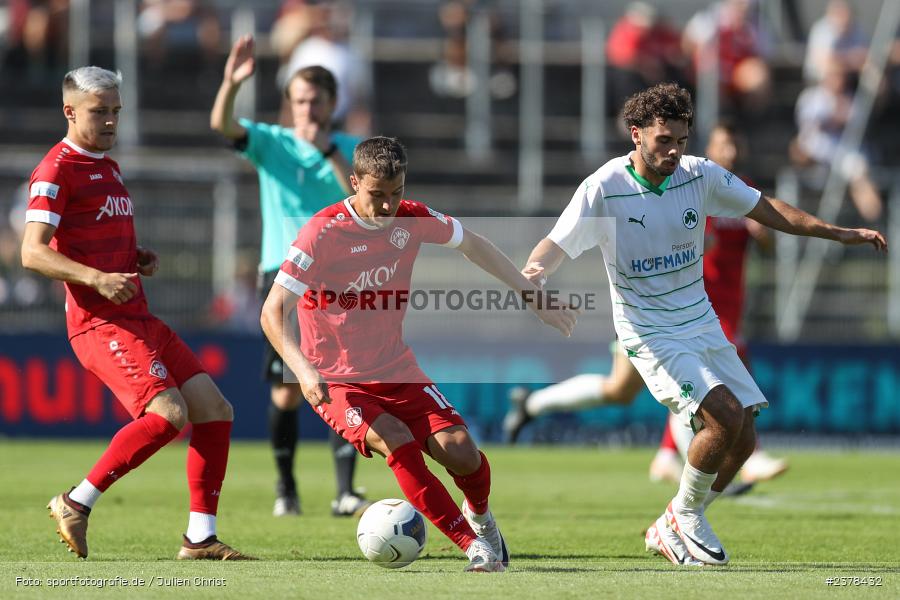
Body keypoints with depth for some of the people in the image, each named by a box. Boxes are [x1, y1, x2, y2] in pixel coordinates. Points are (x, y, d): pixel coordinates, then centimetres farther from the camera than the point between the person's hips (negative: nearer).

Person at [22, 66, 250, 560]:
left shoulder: (108, 167, 21)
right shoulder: (57, 170, -8)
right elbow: (32, 252, -17)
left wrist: (140, 260, 12)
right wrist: (97, 278, -29)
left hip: (139, 320, 9)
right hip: (99, 323, -9)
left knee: (214, 410, 2)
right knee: (169, 412, -24)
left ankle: (200, 538, 5)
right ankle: (77, 504, -12)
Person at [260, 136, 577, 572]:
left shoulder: (412, 220, -4)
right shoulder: (323, 233, -19)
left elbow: (471, 245, 16)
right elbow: (273, 312, -21)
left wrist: (532, 295, 15)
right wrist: (303, 369, -36)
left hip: (397, 370, 4)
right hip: (336, 383, -4)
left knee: (459, 450, -16)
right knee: (399, 442, -31)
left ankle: (479, 516, 20)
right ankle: (473, 545, -20)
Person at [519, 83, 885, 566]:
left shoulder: (700, 176, -2)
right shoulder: (604, 188, -14)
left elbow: (766, 209, 8)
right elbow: (556, 245, -16)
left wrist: (838, 233, 5)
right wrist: (535, 270, -40)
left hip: (702, 325, 6)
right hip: (650, 334, -6)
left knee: (742, 440, 0)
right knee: (724, 415, -24)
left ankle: (670, 530, 18)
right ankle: (686, 514, -1)